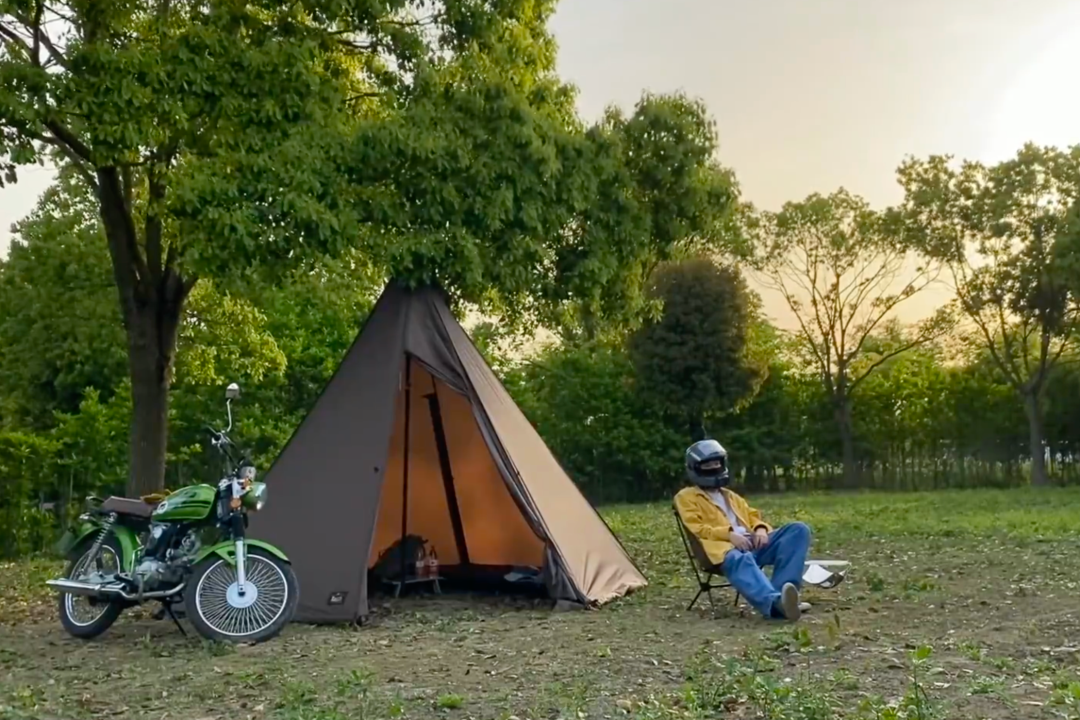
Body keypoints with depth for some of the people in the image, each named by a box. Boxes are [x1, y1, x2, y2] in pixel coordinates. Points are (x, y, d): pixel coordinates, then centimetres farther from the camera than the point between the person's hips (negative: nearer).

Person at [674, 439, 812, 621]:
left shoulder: (730, 496, 38)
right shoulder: (687, 497, 17)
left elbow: (752, 516, 29)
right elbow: (696, 528, 0)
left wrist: (761, 530, 3)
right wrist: (728, 534, -16)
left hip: (753, 543, 7)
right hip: (724, 547, -6)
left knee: (798, 530, -16)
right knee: (741, 561, -42)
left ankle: (781, 591, -35)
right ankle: (774, 602, -71)